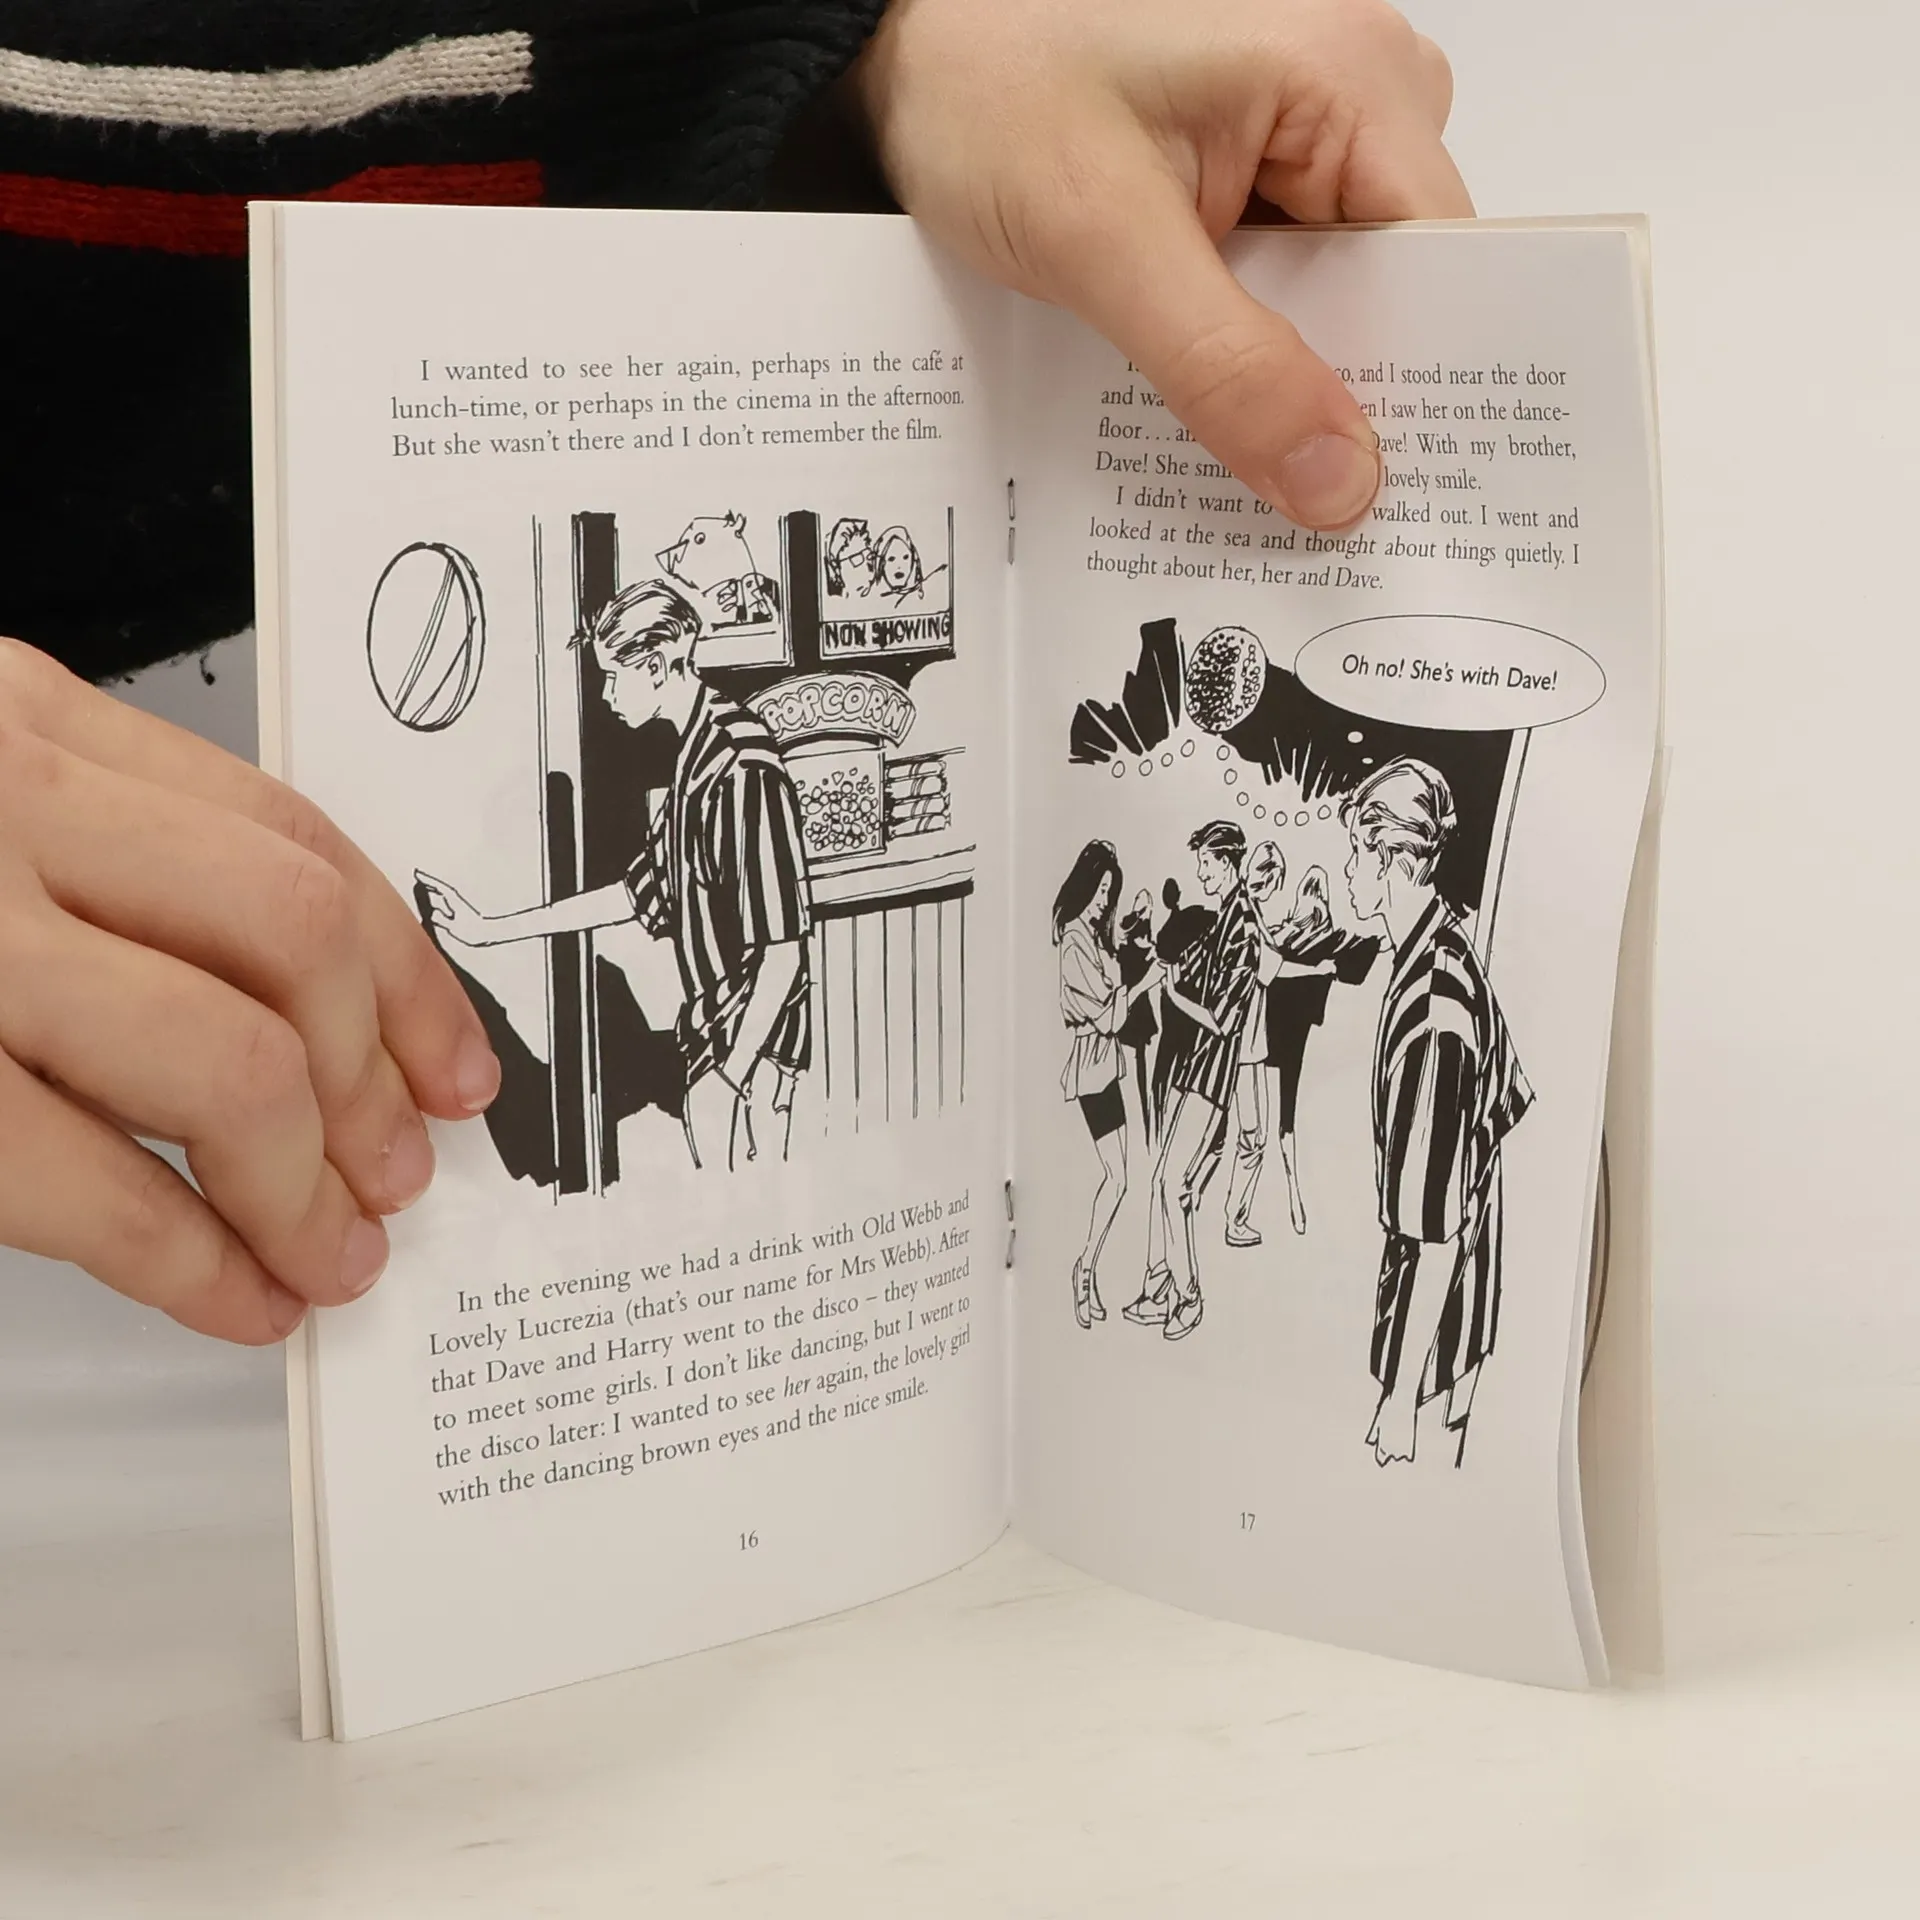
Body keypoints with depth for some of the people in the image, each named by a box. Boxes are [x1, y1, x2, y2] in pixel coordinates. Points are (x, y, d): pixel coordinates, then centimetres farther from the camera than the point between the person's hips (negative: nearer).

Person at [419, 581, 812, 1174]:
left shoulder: (743, 770, -20)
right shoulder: (696, 757, 10)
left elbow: (781, 951, -22)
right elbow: (641, 893, 18)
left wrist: (735, 1068, -21)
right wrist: (489, 929, 19)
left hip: (747, 1041, -9)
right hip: (712, 1035, 9)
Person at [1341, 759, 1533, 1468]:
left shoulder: (1431, 1012, -31)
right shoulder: (1452, 945, -1)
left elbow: (1438, 1235, -29)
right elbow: (1513, 1098, 15)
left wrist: (1402, 1395, -24)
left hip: (1433, 1304, -9)